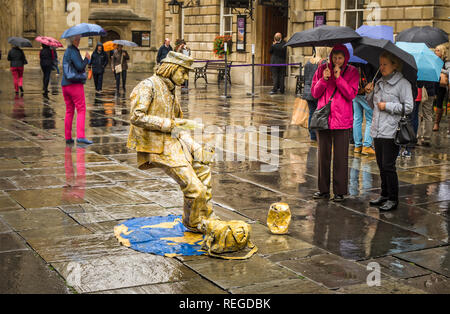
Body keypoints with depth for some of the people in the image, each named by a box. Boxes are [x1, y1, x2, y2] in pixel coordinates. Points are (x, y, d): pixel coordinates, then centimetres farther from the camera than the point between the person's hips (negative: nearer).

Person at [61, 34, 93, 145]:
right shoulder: (73, 51, -10)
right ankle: (80, 136, -16)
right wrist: (87, 58, -1)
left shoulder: (67, 51, 17)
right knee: (81, 110, -8)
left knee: (69, 111, 11)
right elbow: (80, 66, -16)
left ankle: (68, 138, 11)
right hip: (75, 84, -9)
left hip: (65, 85, 9)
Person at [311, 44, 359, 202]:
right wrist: (324, 79, -13)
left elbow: (351, 94, -9)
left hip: (342, 119, -2)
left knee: (340, 156, -1)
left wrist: (338, 78, -16)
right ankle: (323, 190, 18)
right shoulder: (322, 69, 7)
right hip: (323, 117, 3)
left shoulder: (352, 72, 2)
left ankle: (340, 191, 8)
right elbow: (314, 93, 3)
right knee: (323, 154, 8)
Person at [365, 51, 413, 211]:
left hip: (392, 132, -7)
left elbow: (408, 107, -12)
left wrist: (387, 106, -13)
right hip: (377, 131, 7)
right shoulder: (379, 83, 15)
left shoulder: (403, 83, -7)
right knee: (381, 166, 13)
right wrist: (370, 93, 5)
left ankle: (393, 199, 5)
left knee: (388, 166, -5)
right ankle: (384, 195, 25)